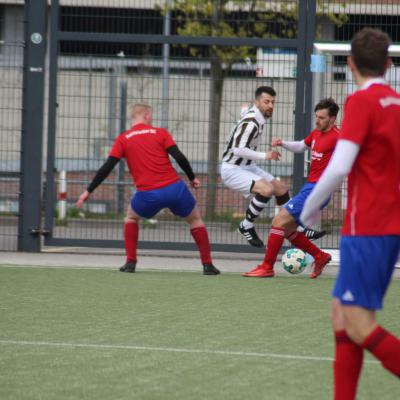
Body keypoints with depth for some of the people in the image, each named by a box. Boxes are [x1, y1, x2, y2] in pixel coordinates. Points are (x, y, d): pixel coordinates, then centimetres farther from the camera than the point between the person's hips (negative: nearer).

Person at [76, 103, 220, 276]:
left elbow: (107, 168, 4)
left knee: (131, 217, 30)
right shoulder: (160, 133, 8)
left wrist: (89, 191, 9)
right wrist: (192, 178, 13)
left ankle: (130, 262, 18)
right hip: (174, 188, 0)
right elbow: (179, 157, -1)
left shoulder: (123, 139, 9)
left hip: (148, 194, 0)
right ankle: (207, 264, 17)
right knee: (195, 219, 22)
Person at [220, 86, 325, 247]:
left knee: (281, 189, 10)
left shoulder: (253, 114, 5)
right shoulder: (251, 123, -25)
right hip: (232, 169, -10)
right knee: (267, 189, -30)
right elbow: (238, 149, -32)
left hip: (247, 167, 10)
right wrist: (264, 155, -28)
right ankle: (246, 226, -13)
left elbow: (243, 111, 29)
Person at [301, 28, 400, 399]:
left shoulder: (362, 101, -12)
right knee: (341, 314, 12)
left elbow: (339, 167, -20)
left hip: (366, 229, -8)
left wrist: (310, 207, -5)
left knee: (359, 326, -8)